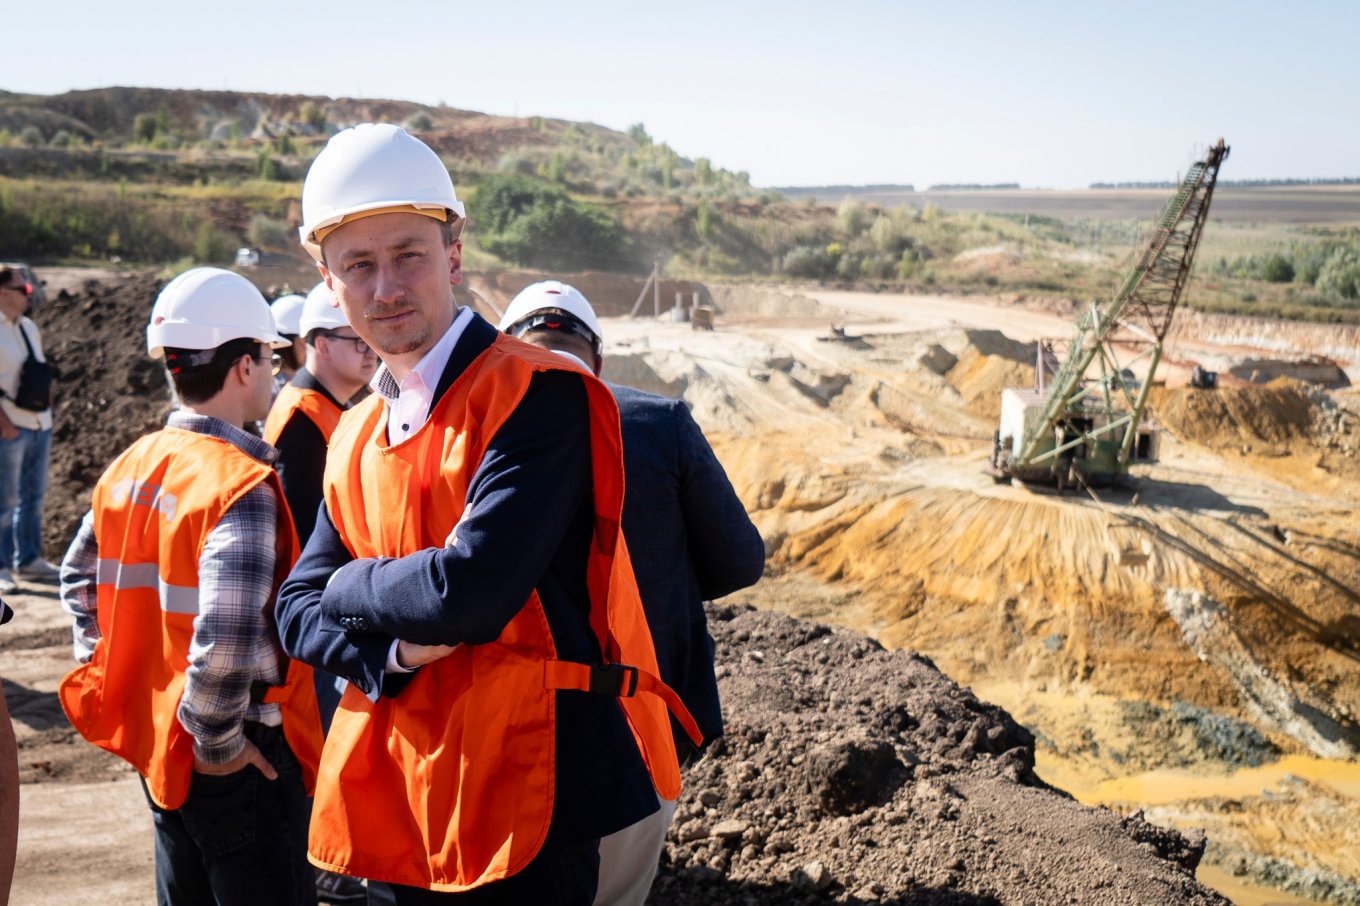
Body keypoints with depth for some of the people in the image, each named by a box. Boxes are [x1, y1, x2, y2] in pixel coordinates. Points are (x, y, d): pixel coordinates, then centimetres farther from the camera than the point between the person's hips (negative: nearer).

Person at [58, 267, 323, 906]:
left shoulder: (131, 466, 4)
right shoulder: (241, 485, -22)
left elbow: (79, 577, 16)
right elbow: (225, 639, -32)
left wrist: (109, 668, 18)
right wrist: (218, 744, -19)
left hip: (155, 738, 8)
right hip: (242, 757, -8)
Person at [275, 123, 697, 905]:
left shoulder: (540, 395, -15)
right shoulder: (357, 438, 10)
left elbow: (471, 590, -26)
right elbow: (299, 610, 9)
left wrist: (355, 588, -6)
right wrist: (394, 648, -12)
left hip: (524, 809, -7)